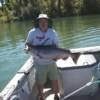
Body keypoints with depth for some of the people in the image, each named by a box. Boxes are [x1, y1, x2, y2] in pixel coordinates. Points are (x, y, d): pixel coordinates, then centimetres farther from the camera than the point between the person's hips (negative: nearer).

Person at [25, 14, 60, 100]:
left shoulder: (53, 32, -5)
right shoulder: (33, 32, -10)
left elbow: (56, 46, 0)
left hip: (51, 62, 2)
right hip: (39, 63, -2)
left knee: (55, 80, 14)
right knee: (40, 82, 10)